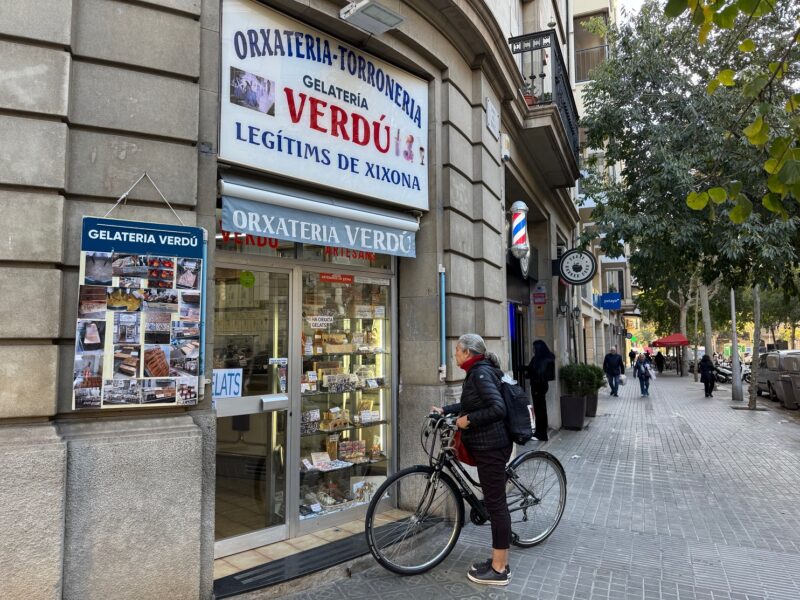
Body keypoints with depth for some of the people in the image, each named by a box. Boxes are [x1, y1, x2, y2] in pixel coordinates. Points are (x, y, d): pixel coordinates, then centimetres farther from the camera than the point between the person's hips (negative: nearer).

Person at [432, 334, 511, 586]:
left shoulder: (481, 373, -18)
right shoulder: (479, 372, 13)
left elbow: (497, 408, -27)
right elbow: (471, 404, 25)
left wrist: (468, 420, -19)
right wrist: (444, 410, 21)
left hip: (491, 447, -10)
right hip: (487, 445, 10)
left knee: (496, 503, -2)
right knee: (495, 502, 16)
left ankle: (499, 570, 9)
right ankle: (500, 562, 27)